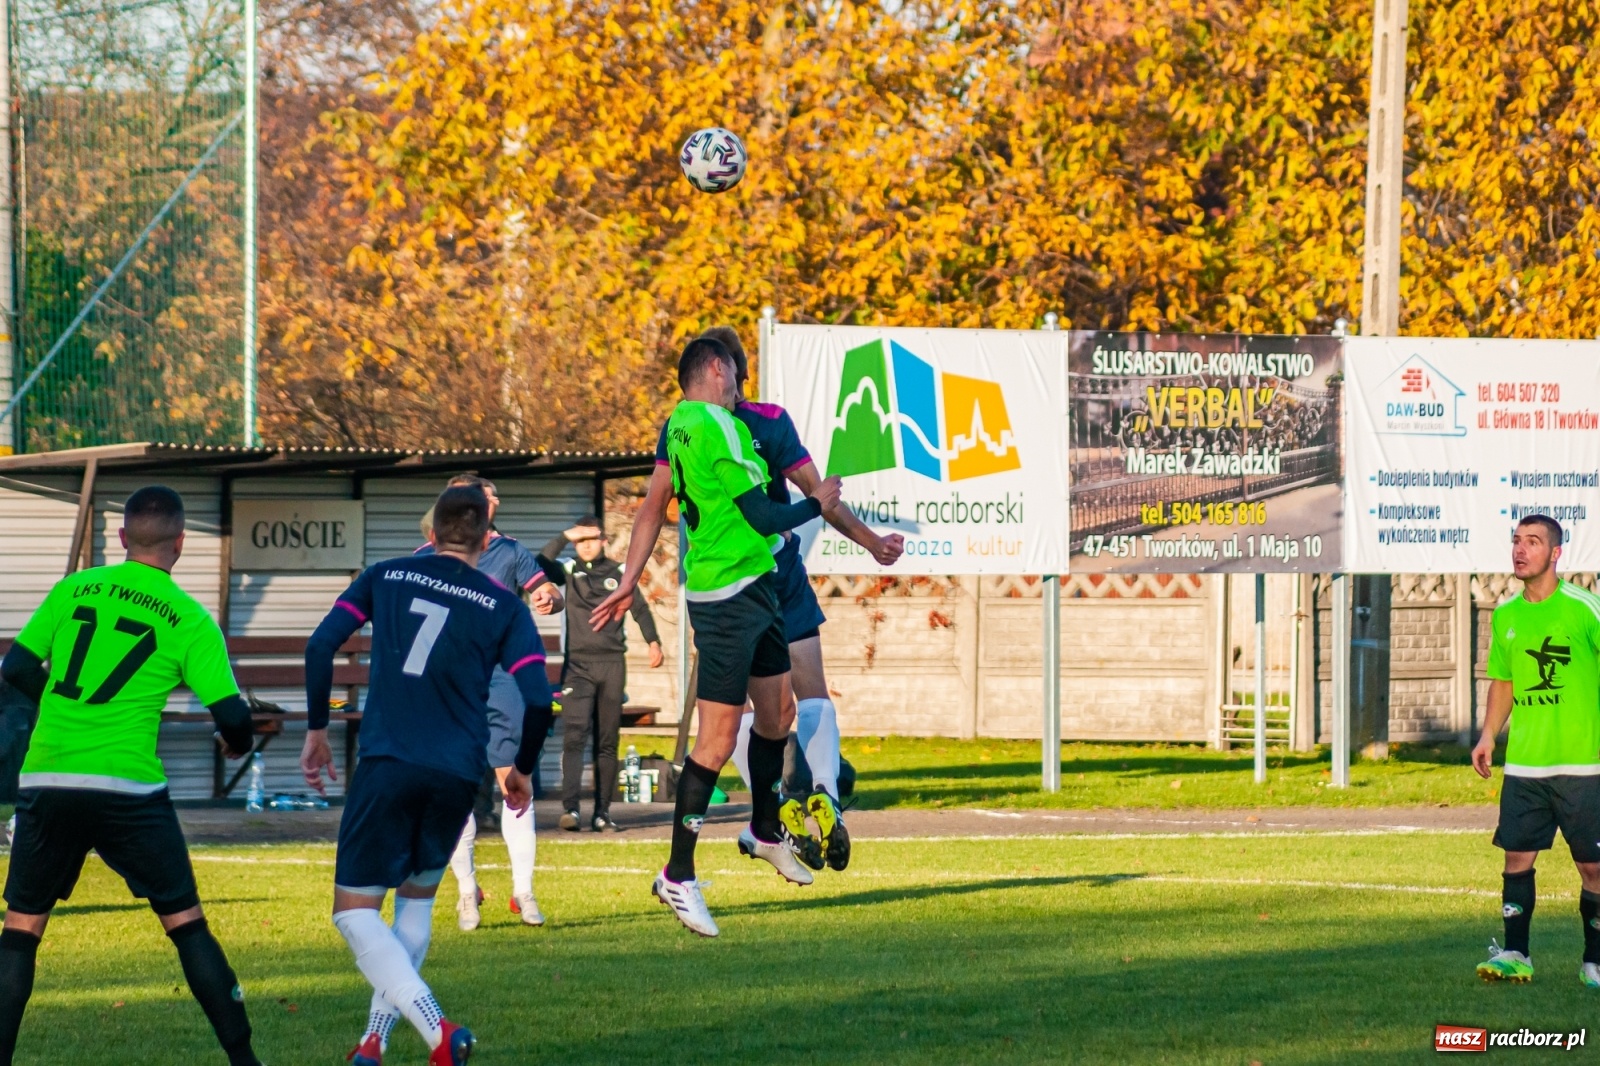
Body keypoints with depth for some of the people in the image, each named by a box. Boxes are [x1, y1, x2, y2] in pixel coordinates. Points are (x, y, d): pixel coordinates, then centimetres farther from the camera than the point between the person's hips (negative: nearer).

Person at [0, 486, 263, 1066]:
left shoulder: (73, 589, 7)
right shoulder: (190, 620, 1)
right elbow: (231, 715, -4)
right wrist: (237, 742, 20)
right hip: (128, 789, -2)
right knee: (186, 923, 9)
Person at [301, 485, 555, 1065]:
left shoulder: (386, 577, 10)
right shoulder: (504, 605, 7)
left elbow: (320, 645, 0)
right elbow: (537, 699, -2)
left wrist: (316, 728, 11)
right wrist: (522, 770, 15)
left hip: (387, 763, -2)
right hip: (458, 777, 2)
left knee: (355, 912, 1)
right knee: (417, 899, 24)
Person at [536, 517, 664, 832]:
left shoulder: (619, 573, 12)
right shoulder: (568, 572, 9)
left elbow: (640, 608, 15)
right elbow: (539, 569, -7)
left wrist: (653, 641, 3)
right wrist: (563, 538, -8)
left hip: (612, 664, 2)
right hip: (577, 664, -2)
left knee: (607, 741, 4)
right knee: (574, 735, -16)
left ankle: (602, 812, 7)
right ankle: (569, 808, -24)